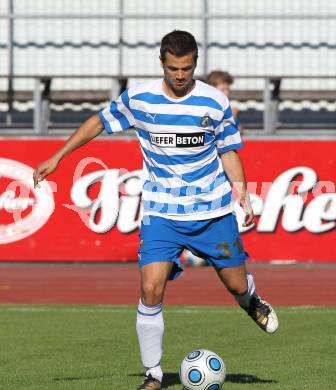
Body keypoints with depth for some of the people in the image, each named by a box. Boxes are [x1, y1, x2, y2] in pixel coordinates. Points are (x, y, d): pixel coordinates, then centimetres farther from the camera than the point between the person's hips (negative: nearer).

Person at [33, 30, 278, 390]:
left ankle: (250, 300, 47)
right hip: (161, 214, 0)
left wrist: (243, 196, -5)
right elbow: (100, 122, 9)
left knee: (236, 284, 7)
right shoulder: (138, 98, -6)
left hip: (212, 211, 0)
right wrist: (56, 158, 9)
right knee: (151, 289, -14)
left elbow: (228, 151, 6)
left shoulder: (215, 101, -6)